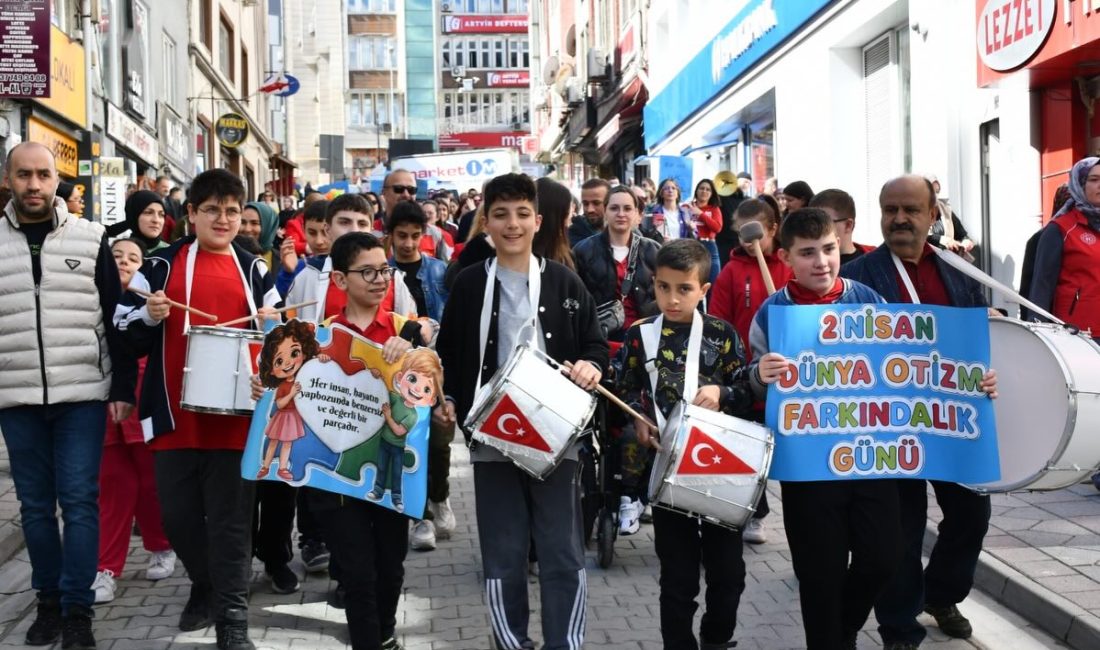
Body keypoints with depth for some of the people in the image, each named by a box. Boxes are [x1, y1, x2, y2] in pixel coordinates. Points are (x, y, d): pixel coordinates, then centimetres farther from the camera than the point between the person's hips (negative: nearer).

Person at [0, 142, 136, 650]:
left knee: (79, 501, -1)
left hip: (82, 395, -2)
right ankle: (48, 603, 22)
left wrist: (123, 388, -2)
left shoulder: (90, 239, 2)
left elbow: (116, 319, 2)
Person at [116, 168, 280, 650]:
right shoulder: (162, 264, 5)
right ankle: (205, 586, 34)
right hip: (175, 412, 1)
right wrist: (149, 316, -13)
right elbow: (128, 334, 7)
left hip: (235, 414, 0)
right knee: (178, 514, 9)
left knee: (231, 519, 2)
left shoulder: (254, 271, 10)